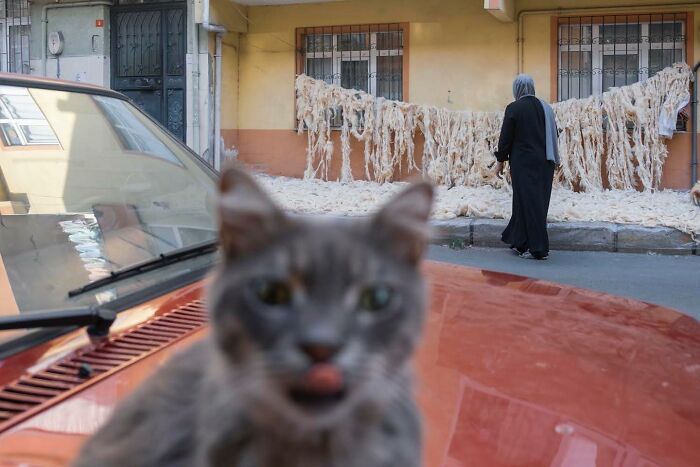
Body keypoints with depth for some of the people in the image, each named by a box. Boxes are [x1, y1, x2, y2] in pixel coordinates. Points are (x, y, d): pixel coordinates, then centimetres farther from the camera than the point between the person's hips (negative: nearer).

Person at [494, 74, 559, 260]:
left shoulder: (514, 108, -9)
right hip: (545, 162, 6)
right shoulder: (545, 107, 8)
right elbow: (555, 134, 13)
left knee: (529, 202, -2)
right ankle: (519, 241, 24)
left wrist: (501, 160, 1)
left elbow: (505, 136, -9)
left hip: (523, 163, -6)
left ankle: (538, 248, -4)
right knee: (539, 201, 13)